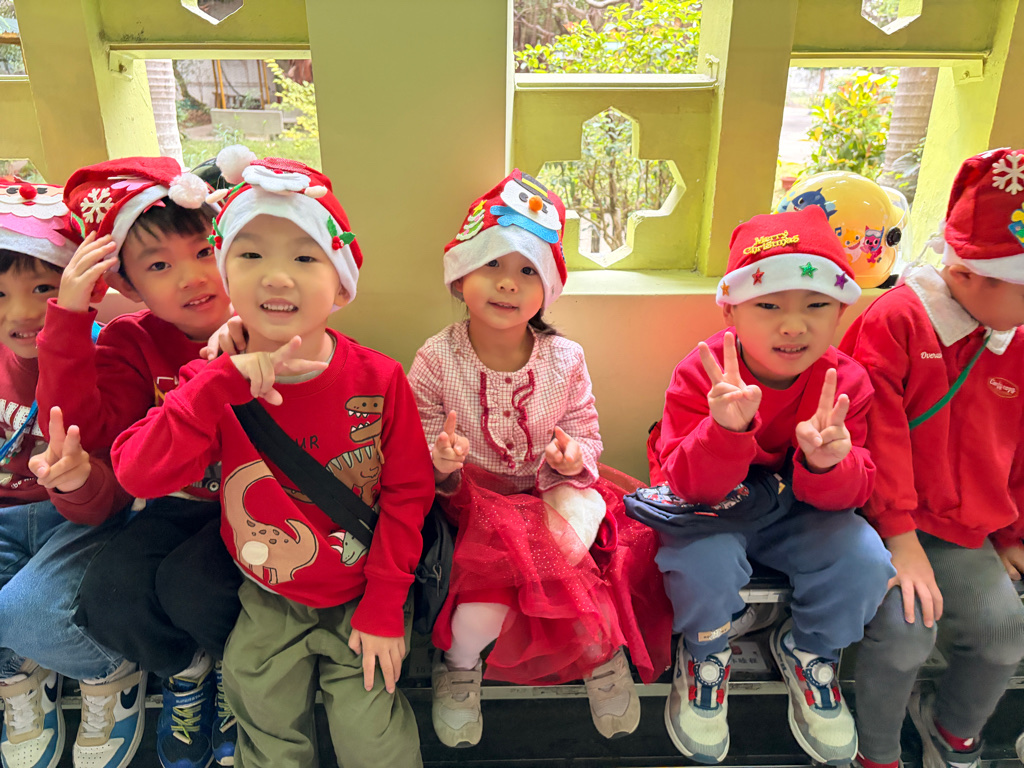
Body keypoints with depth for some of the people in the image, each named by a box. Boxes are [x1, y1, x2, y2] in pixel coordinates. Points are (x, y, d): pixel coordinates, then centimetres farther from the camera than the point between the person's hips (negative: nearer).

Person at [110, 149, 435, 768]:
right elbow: (137, 473, -24)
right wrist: (223, 381, -33)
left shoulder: (379, 380, -17)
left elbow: (408, 492, -11)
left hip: (360, 600, -2)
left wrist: (383, 608, -12)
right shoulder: (216, 383, -12)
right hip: (269, 605, 2)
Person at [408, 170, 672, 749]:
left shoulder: (565, 359, -5)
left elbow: (587, 438, 3)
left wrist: (573, 455, -20)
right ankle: (458, 663, 14)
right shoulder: (435, 361, -10)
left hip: (549, 493, 2)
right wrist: (440, 462, -28)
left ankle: (605, 650, 2)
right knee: (480, 614, -26)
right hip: (471, 500, -2)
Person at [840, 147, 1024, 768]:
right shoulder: (894, 319, -13)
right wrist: (901, 539, -19)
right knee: (906, 627, -23)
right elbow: (879, 433, -17)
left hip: (961, 533, 7)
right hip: (881, 522, -6)